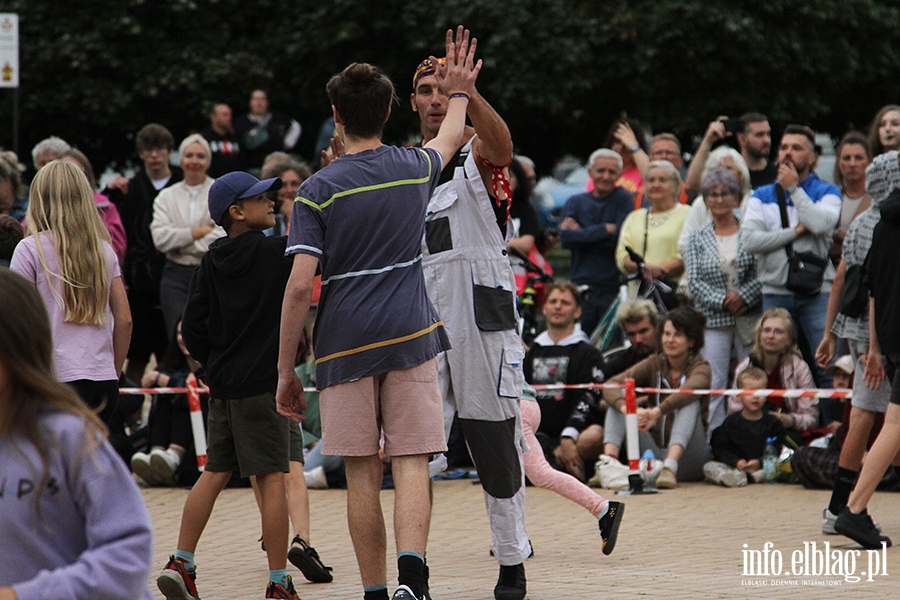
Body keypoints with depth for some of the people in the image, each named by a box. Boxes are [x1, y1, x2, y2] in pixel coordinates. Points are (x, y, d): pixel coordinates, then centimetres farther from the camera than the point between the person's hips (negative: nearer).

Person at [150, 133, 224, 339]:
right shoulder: (167, 197, 13)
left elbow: (223, 238, -10)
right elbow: (160, 238, -2)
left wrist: (180, 240, -7)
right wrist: (198, 232, -9)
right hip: (176, 277, 2)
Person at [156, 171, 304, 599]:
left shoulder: (212, 262, 7)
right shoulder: (273, 252, -8)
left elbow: (192, 328, 5)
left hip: (221, 385, 6)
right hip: (262, 384, -6)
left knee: (215, 472, 14)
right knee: (272, 478, -3)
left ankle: (181, 564, 10)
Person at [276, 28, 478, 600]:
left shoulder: (318, 191, -4)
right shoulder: (415, 167, 5)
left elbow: (300, 286, -9)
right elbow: (449, 140, 31)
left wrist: (286, 369, -3)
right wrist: (458, 94, 51)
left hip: (344, 346, -1)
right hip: (411, 338, 1)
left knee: (362, 475, 6)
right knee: (411, 466, -4)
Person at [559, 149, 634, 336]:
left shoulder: (623, 199, 6)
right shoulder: (575, 202, 13)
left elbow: (620, 237, -9)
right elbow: (566, 238, -4)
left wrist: (580, 232, -3)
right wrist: (605, 229, -8)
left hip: (614, 287, -2)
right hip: (582, 288, 2)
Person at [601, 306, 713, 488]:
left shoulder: (700, 367, -4)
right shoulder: (653, 364, 6)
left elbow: (690, 390, -31)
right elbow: (611, 386, -11)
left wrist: (657, 412, -48)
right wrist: (627, 408, -34)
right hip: (653, 456, 3)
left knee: (689, 402, -25)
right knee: (620, 396, -9)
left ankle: (670, 466, -44)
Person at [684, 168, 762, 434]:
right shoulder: (699, 238, 10)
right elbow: (694, 282, 3)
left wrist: (743, 296, -14)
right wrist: (723, 300, -10)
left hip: (749, 319, -1)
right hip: (713, 320, 1)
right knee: (713, 385, -4)